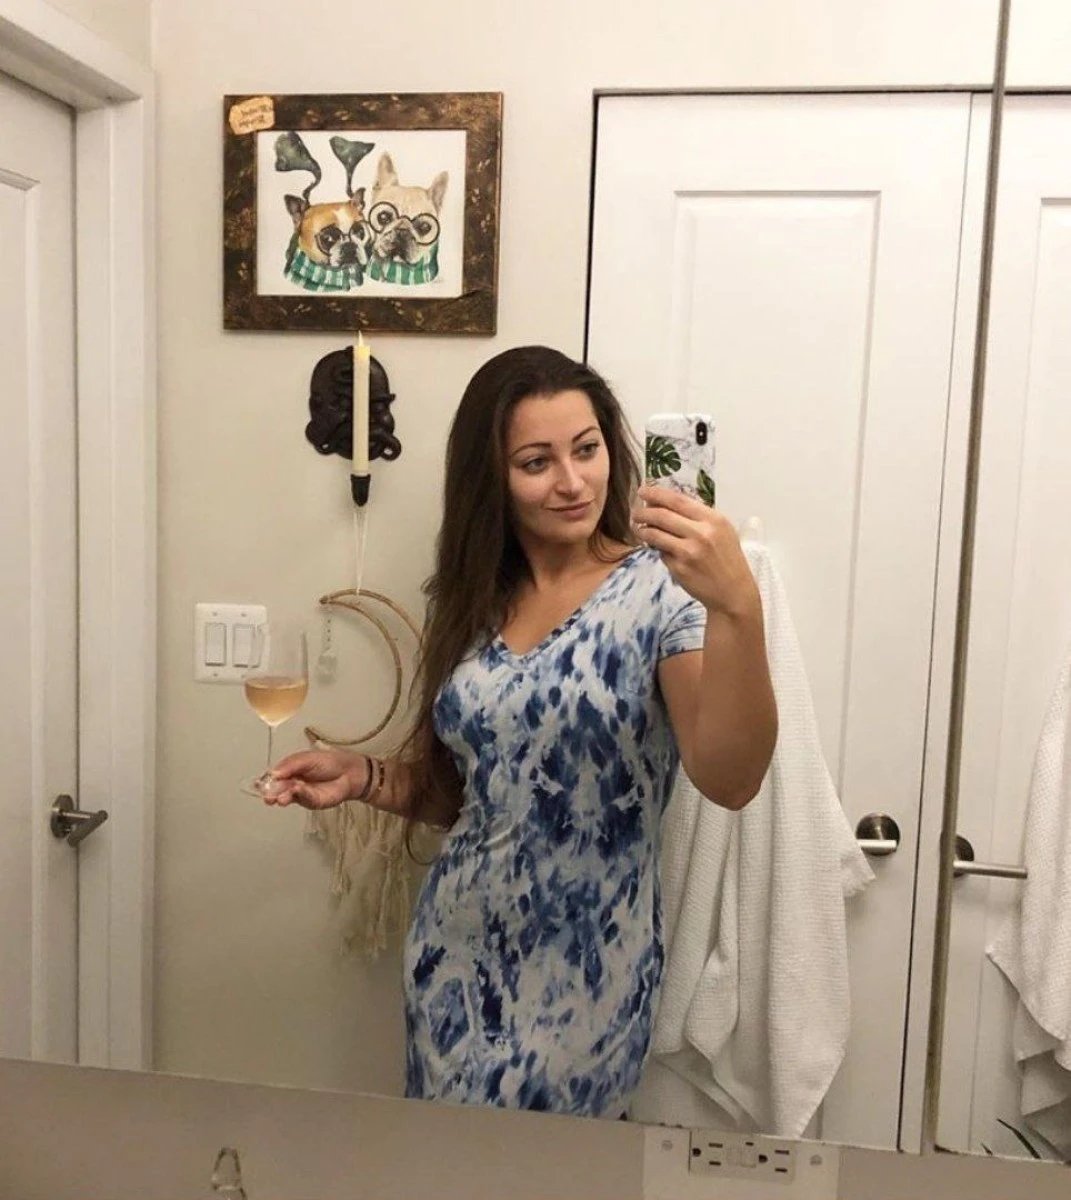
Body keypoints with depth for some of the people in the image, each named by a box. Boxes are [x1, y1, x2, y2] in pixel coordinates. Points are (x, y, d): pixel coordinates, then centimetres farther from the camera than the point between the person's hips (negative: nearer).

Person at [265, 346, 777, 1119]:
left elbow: (729, 781, -27)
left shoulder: (660, 591, -12)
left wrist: (738, 607, -40)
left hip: (584, 972, -5)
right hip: (455, 955, 5)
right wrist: (364, 777, -3)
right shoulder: (474, 604, 3)